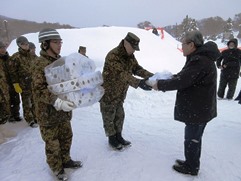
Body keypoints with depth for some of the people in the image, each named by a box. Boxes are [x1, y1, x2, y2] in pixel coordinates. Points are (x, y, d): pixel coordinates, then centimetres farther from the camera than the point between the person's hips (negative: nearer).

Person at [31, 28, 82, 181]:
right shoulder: (40, 64, -18)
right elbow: (39, 90, -24)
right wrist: (57, 102, -35)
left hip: (63, 110, 7)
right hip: (48, 112, -7)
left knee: (67, 137, 20)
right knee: (53, 143, 11)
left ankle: (65, 160, 43)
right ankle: (57, 168, 34)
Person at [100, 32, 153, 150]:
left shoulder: (130, 56, 1)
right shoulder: (113, 56, -27)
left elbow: (137, 69, -2)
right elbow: (122, 74, -37)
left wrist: (152, 76, -18)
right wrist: (138, 83, -49)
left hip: (120, 93, 8)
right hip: (108, 93, -8)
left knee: (119, 116, 18)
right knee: (109, 117, 10)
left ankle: (118, 136, 36)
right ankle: (112, 139, 27)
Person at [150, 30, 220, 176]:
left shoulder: (200, 61, -26)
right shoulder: (200, 57, 8)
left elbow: (181, 81, -27)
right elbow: (184, 74, 14)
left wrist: (160, 85, -15)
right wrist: (165, 80, 2)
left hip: (198, 109, -10)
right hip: (200, 107, 10)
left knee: (191, 138, 7)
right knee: (195, 137, 21)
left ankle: (191, 167, 26)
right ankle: (192, 163, 39)